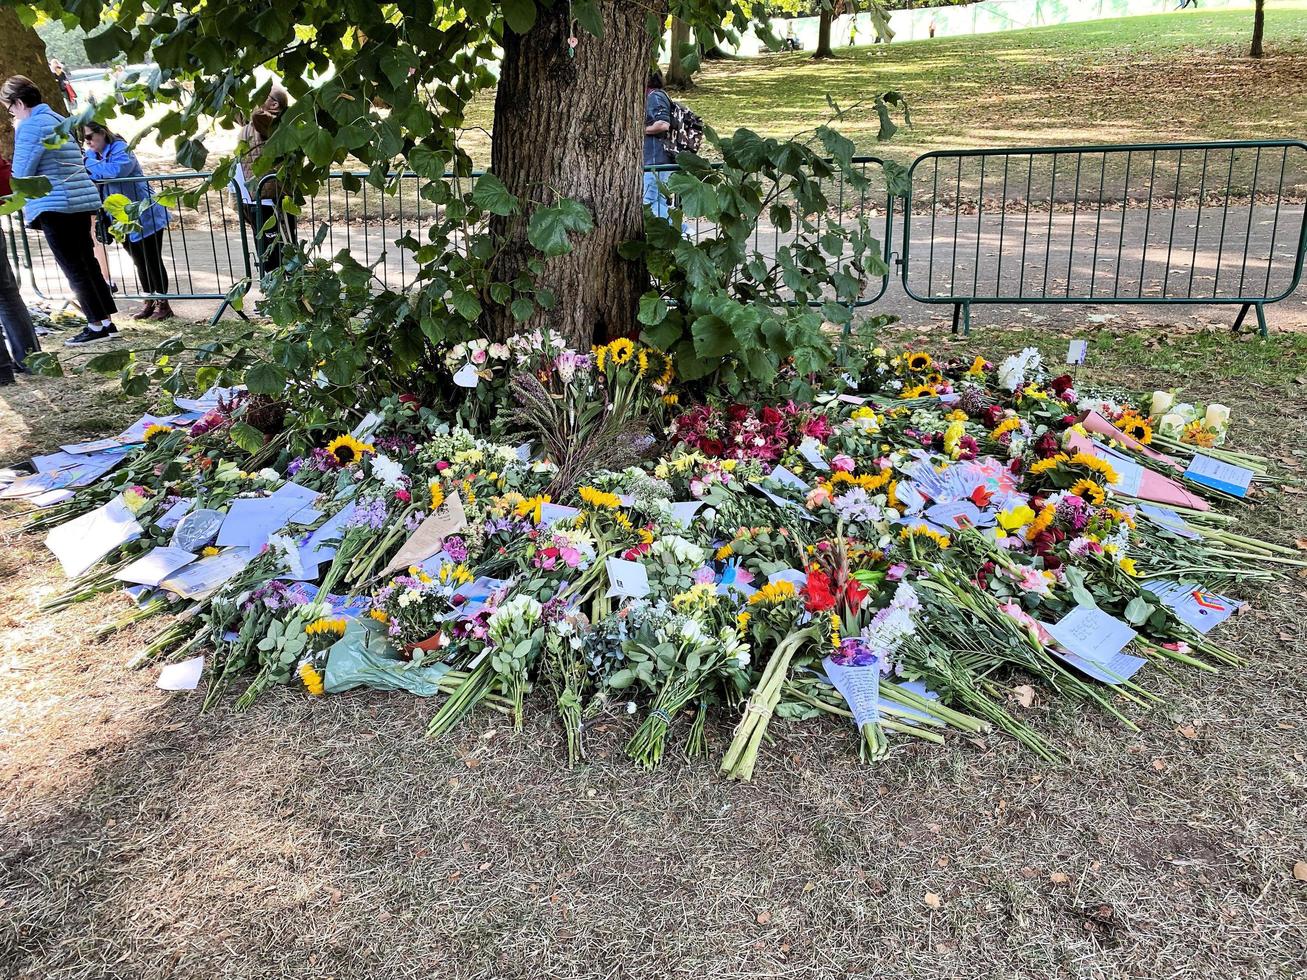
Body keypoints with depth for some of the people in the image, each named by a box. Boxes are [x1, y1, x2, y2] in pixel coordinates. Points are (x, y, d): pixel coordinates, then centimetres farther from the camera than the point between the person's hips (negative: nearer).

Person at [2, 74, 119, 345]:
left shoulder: (31, 125, -10)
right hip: (81, 201, 9)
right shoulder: (59, 120, 18)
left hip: (55, 207, -9)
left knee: (74, 270, -4)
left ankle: (97, 326, -2)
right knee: (87, 265, 11)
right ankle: (107, 322, 12)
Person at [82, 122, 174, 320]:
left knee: (153, 261, 0)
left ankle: (163, 304, 7)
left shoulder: (120, 148, -15)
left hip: (145, 216, -7)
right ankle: (149, 302, 22)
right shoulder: (91, 154, 9)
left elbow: (116, 170, -33)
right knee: (139, 262, 14)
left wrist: (90, 163, -24)